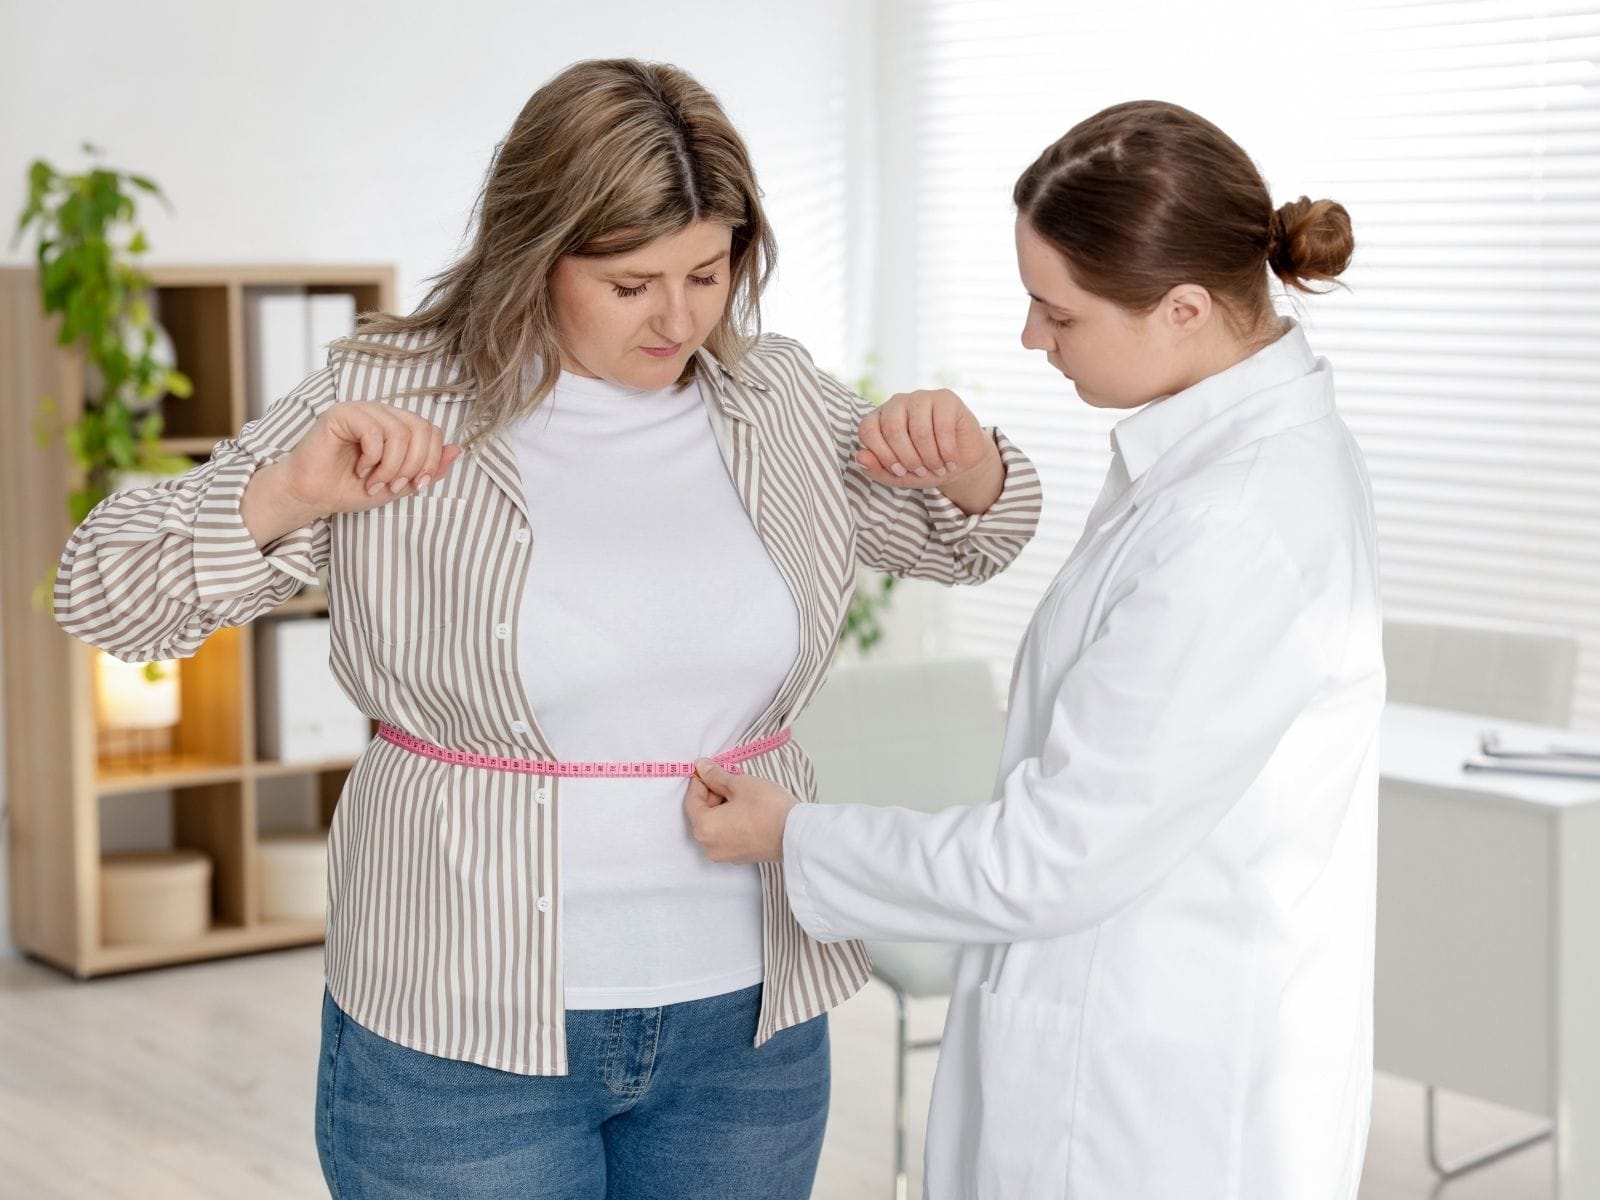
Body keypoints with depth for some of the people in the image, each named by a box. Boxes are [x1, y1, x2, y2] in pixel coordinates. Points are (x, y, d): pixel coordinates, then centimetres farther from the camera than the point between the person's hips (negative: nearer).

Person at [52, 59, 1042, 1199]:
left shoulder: (779, 401, 3)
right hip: (464, 1032, -3)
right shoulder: (387, 402, -7)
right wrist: (290, 494, -24)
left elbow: (970, 542, 18)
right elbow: (105, 594, -6)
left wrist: (963, 458, -5)